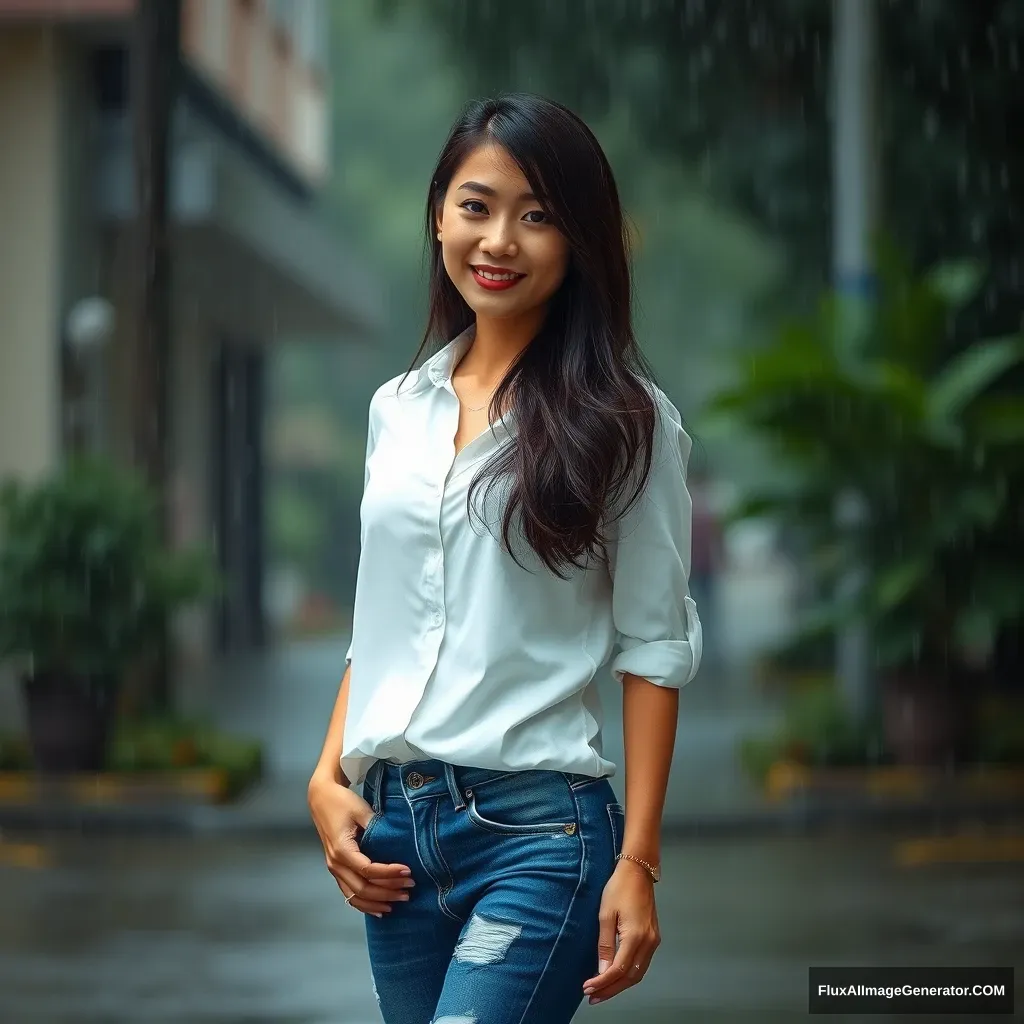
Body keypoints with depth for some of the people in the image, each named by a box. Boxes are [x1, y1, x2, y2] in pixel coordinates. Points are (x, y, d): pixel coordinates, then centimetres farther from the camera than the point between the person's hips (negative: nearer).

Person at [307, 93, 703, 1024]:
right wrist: (328, 780, 4)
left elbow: (654, 647, -4)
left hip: (537, 830, -5)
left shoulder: (623, 421, -3)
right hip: (394, 824, 5)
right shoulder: (400, 407, 12)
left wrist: (638, 862, -9)